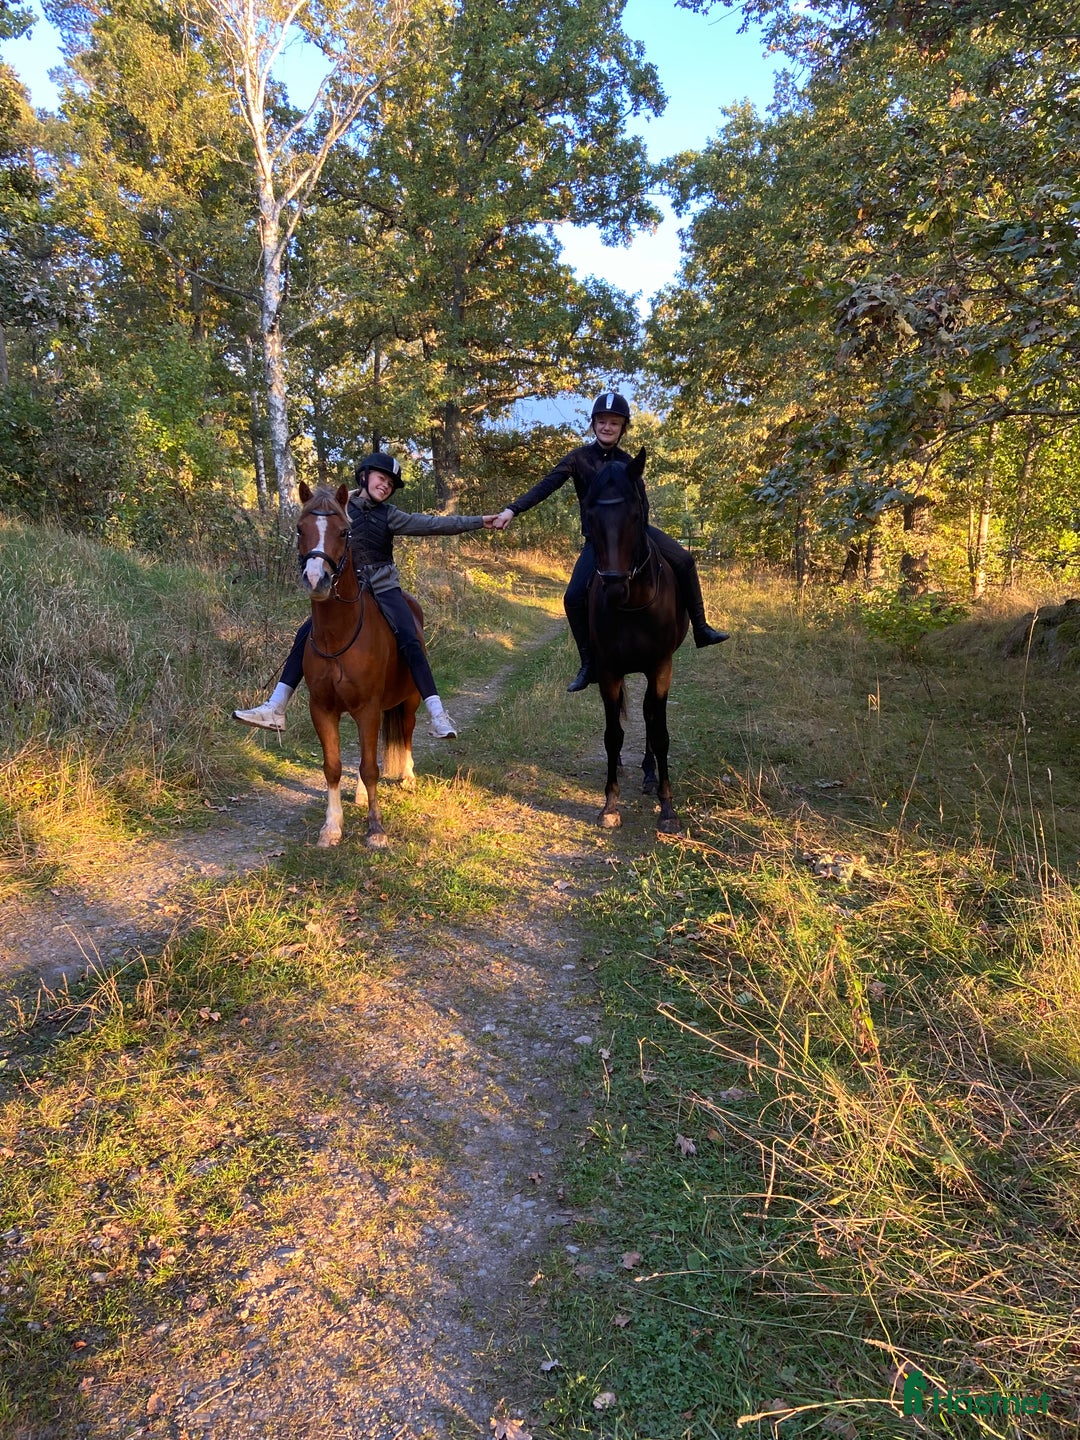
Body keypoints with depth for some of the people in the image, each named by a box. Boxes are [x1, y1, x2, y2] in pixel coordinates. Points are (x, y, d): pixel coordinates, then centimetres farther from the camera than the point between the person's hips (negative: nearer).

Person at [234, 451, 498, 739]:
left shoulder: (389, 515, 1)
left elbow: (431, 524, -5)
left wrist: (479, 521, -10)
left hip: (384, 589, -1)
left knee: (410, 641, -20)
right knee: (306, 635, -9)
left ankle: (437, 714, -20)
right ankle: (275, 709, -4)